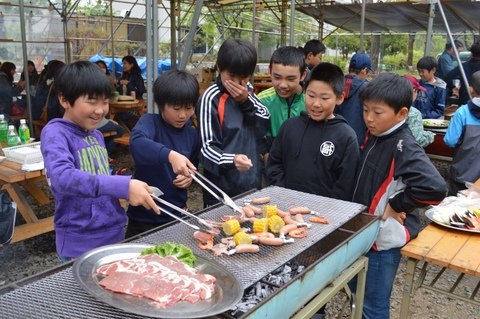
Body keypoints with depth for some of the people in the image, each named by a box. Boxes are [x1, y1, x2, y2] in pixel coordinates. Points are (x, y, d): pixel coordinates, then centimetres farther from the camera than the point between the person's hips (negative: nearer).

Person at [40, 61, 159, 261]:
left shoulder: (96, 135, 8)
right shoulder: (55, 133, -14)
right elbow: (62, 177, -32)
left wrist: (129, 186, 0)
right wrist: (123, 186, -41)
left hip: (114, 234, 7)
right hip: (79, 243, -7)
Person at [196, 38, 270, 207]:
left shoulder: (247, 91, 6)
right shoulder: (211, 98, -14)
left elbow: (266, 126, 0)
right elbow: (207, 147, -15)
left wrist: (246, 101, -13)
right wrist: (231, 160, -33)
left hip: (253, 182, 6)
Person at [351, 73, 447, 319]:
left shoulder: (404, 147, -24)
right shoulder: (375, 136, 1)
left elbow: (434, 187, -39)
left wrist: (396, 205, -25)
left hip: (384, 239, -8)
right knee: (357, 291, 25)